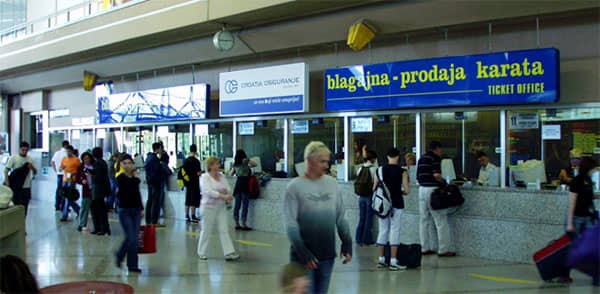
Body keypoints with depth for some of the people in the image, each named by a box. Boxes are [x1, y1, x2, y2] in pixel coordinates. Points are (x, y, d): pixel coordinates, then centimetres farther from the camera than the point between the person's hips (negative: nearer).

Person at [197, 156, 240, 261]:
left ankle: (229, 253, -3)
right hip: (209, 207, -5)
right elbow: (208, 191, -23)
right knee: (206, 231, 5)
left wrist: (228, 194, -18)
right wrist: (223, 196, -30)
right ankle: (202, 253, 19)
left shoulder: (221, 176, 8)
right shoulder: (204, 177, -10)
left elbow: (228, 189, 7)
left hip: (221, 207, 5)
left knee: (224, 230, 0)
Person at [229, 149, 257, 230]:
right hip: (245, 184, -6)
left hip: (238, 184, 6)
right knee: (245, 205, -3)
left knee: (237, 205, 8)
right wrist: (248, 166, 23)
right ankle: (244, 224, -3)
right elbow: (255, 164, 6)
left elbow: (230, 174, 22)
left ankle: (237, 224, 12)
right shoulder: (245, 161, -3)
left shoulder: (235, 164, 12)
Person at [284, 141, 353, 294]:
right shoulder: (295, 186, -7)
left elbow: (340, 218, 12)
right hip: (303, 256, -4)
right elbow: (290, 224, -10)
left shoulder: (332, 184, 7)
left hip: (327, 254, 4)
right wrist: (303, 253, -15)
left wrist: (347, 244, 3)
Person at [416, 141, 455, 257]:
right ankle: (443, 250, -2)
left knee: (424, 220, 11)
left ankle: (425, 248, 14)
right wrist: (444, 182, -3)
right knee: (441, 221, -2)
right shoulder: (435, 158, -7)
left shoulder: (421, 159, 17)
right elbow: (436, 175, -19)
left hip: (422, 189, 8)